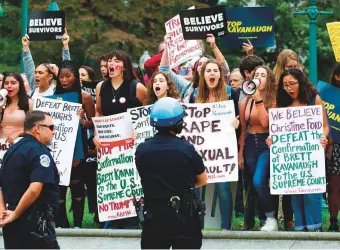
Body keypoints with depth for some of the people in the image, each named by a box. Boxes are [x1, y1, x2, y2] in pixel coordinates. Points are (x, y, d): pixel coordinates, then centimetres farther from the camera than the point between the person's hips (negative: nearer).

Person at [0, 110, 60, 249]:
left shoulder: (12, 150, 15)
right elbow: (34, 189, -26)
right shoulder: (40, 151, -13)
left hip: (12, 227, 9)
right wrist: (15, 215, -16)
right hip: (34, 225, -9)